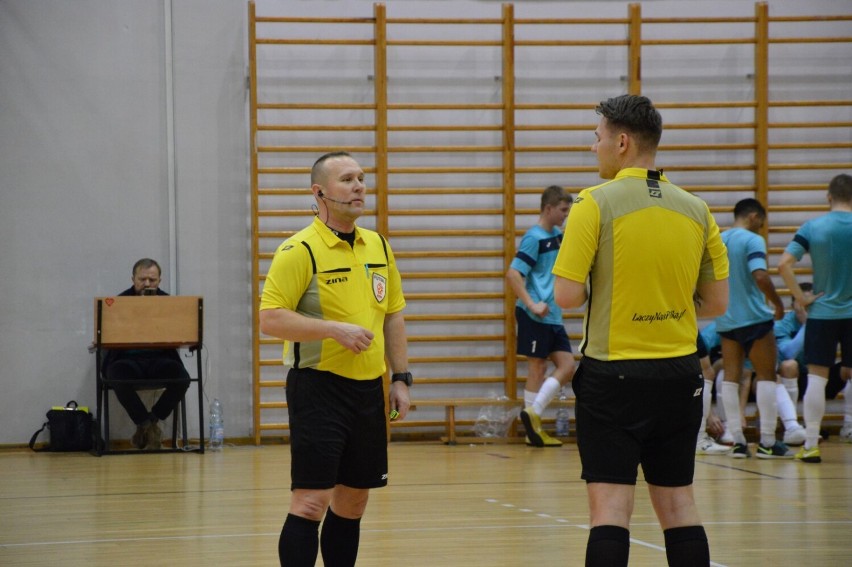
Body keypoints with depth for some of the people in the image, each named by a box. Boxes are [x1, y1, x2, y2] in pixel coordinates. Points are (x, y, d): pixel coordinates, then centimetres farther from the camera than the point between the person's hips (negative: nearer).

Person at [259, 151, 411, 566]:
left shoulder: (378, 247, 12)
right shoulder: (299, 251, -10)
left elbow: (393, 316, 18)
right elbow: (270, 318, -16)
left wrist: (401, 378, 12)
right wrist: (335, 329, -22)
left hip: (368, 389, 7)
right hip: (319, 387, -7)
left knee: (352, 503, 11)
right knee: (311, 501, -10)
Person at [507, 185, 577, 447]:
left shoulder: (557, 235, 12)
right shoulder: (534, 238, -13)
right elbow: (513, 274, -19)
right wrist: (532, 305, -23)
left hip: (553, 317, 9)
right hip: (535, 316, -9)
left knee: (567, 366, 4)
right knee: (538, 368, -4)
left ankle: (533, 415, 7)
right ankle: (533, 419, 3)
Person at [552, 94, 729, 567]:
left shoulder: (596, 204, -10)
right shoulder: (695, 210, 4)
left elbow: (567, 296, -13)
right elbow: (716, 303, 7)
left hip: (613, 375, -4)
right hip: (679, 375, 4)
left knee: (610, 507, -4)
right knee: (677, 503, 11)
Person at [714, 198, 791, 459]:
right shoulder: (752, 240, -11)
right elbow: (760, 276, -23)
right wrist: (778, 304, -12)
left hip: (725, 319, 6)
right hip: (753, 317, -6)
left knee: (730, 378, 6)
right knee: (766, 376, 2)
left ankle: (737, 441, 2)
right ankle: (767, 442, -1)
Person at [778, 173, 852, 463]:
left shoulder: (812, 227, -3)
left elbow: (784, 264, -11)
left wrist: (801, 297, -4)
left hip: (822, 311, 0)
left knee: (816, 378, 2)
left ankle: (811, 444, 0)